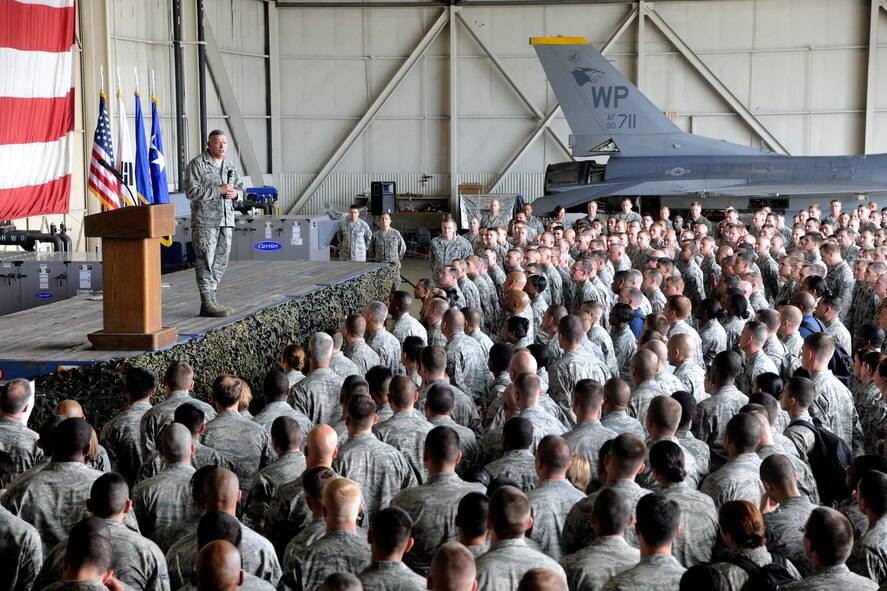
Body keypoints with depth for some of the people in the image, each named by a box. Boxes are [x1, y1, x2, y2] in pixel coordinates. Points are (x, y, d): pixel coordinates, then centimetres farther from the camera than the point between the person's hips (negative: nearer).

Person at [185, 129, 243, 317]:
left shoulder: (229, 165, 16)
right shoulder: (197, 164, -6)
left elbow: (239, 187, 25)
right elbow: (191, 192, -15)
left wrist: (236, 193, 0)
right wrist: (218, 190, -19)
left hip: (226, 220, 7)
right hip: (205, 221, -7)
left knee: (221, 260, 10)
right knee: (206, 261, -8)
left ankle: (211, 298, 20)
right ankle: (207, 304, -7)